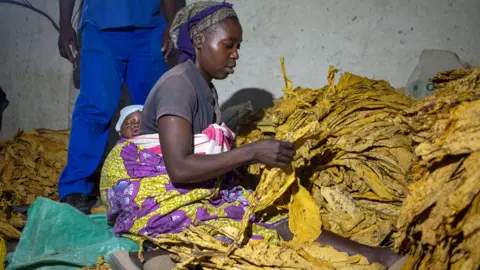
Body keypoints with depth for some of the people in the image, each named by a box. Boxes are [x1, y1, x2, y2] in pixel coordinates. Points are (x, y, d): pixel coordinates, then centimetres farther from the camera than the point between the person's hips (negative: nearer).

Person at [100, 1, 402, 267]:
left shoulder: (206, 88, 13)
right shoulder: (178, 84, -16)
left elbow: (206, 156, 7)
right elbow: (180, 168, -26)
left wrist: (259, 155, -4)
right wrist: (252, 152, -24)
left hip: (198, 192, 9)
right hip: (155, 195, -9)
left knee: (275, 218, -13)